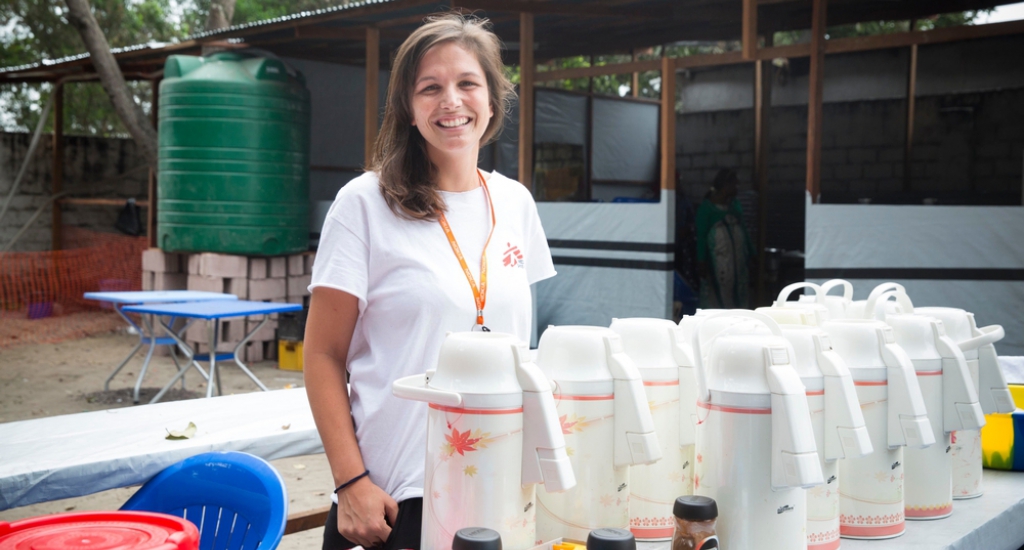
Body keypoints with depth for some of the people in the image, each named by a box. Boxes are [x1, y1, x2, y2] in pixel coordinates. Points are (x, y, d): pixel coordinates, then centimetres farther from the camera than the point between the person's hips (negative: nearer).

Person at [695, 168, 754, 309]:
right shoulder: (706, 207, -5)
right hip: (717, 259, -6)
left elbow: (742, 229, 15)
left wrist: (751, 254, 11)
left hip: (737, 258, 6)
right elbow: (701, 235, -8)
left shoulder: (734, 205, 12)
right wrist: (702, 261, -14)